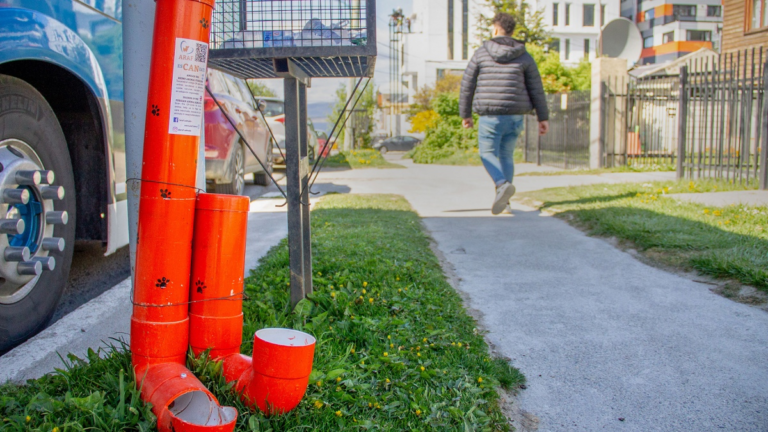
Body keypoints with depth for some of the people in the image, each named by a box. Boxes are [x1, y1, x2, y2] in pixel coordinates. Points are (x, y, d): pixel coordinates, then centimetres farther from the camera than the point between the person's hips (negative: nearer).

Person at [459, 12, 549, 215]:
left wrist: (465, 114, 11)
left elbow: (467, 86, 1)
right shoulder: (524, 57, 4)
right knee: (506, 155, 16)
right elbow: (536, 89, 3)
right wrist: (543, 118, 8)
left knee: (488, 155, 6)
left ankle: (503, 185, -21)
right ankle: (503, 200, 15)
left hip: (490, 115, -3)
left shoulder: (481, 53, 0)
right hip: (515, 116, 3)